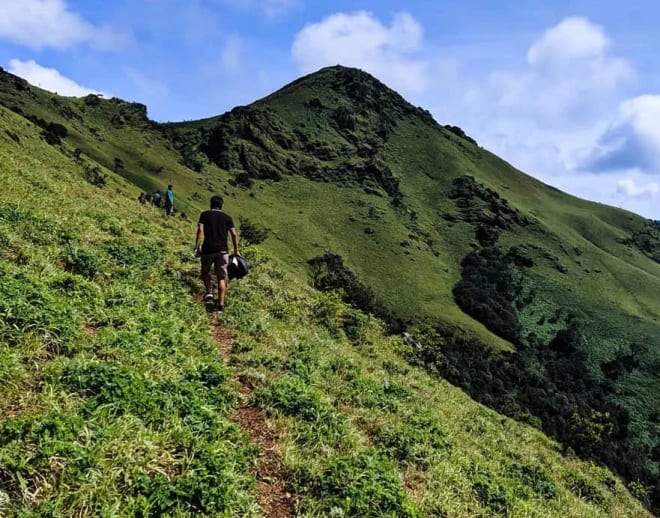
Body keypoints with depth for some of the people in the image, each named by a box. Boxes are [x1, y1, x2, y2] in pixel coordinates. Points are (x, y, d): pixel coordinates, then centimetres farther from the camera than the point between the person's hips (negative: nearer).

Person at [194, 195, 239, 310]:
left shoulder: (205, 215, 6)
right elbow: (234, 234, 4)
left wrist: (197, 247, -8)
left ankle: (209, 291, 0)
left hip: (208, 249, -1)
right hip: (223, 250, 1)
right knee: (221, 277, 5)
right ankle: (221, 304, -2)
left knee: (205, 272, 21)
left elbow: (200, 230, -8)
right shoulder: (227, 217, 11)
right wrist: (236, 251, 9)